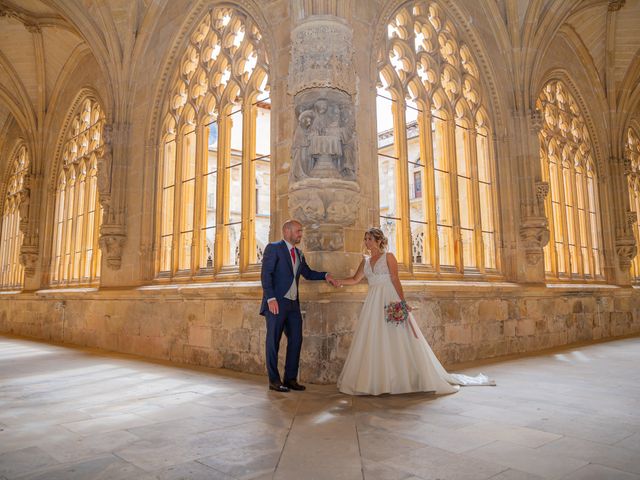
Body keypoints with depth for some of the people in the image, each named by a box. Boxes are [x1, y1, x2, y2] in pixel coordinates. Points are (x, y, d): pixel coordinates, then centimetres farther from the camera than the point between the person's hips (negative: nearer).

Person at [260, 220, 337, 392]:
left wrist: (325, 275, 4)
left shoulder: (299, 254, 17)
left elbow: (308, 273, 22)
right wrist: (271, 298, -20)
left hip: (293, 304, 7)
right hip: (276, 303, -7)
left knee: (296, 340, 7)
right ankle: (274, 380, 11)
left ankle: (290, 378, 18)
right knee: (273, 341, 2)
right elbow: (265, 274, -11)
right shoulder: (273, 248, -4)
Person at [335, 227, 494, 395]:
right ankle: (376, 381, 9)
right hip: (373, 303, 6)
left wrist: (403, 302, -17)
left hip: (390, 300, -5)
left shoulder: (388, 257, -1)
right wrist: (338, 281, 9)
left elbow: (395, 279, -9)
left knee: (399, 340, -4)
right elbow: (355, 279, 19)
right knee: (373, 342, 2)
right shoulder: (365, 261, 15)